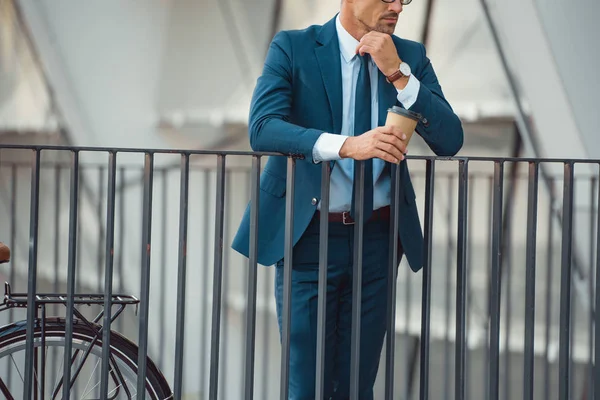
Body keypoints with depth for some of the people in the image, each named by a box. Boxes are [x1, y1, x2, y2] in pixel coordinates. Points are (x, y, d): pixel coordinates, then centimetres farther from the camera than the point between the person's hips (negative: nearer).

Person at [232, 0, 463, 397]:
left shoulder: (411, 56, 5)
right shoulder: (292, 48, -5)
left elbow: (450, 140, -3)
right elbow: (262, 127, -18)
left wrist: (397, 72, -14)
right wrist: (347, 145, -32)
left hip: (376, 240, 3)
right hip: (308, 235, -3)